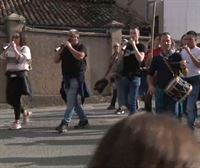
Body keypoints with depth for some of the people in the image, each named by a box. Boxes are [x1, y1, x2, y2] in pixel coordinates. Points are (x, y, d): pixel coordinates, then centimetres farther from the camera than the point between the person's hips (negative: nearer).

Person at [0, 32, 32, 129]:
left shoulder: (25, 48, -1)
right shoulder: (9, 49, 14)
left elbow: (21, 59, -16)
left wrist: (15, 48, -14)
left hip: (20, 75, -6)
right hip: (11, 75, 6)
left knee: (16, 98, -9)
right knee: (10, 99, 5)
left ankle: (17, 121, -2)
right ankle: (25, 113, 27)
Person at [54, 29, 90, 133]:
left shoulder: (81, 47, -1)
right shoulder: (65, 48, 14)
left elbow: (80, 56, -22)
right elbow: (56, 60, 7)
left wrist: (70, 47, -15)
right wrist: (61, 49, -4)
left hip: (76, 77, -7)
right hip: (67, 78, 7)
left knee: (70, 101, -12)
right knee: (74, 101, 11)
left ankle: (65, 123, -16)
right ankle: (84, 120, 23)